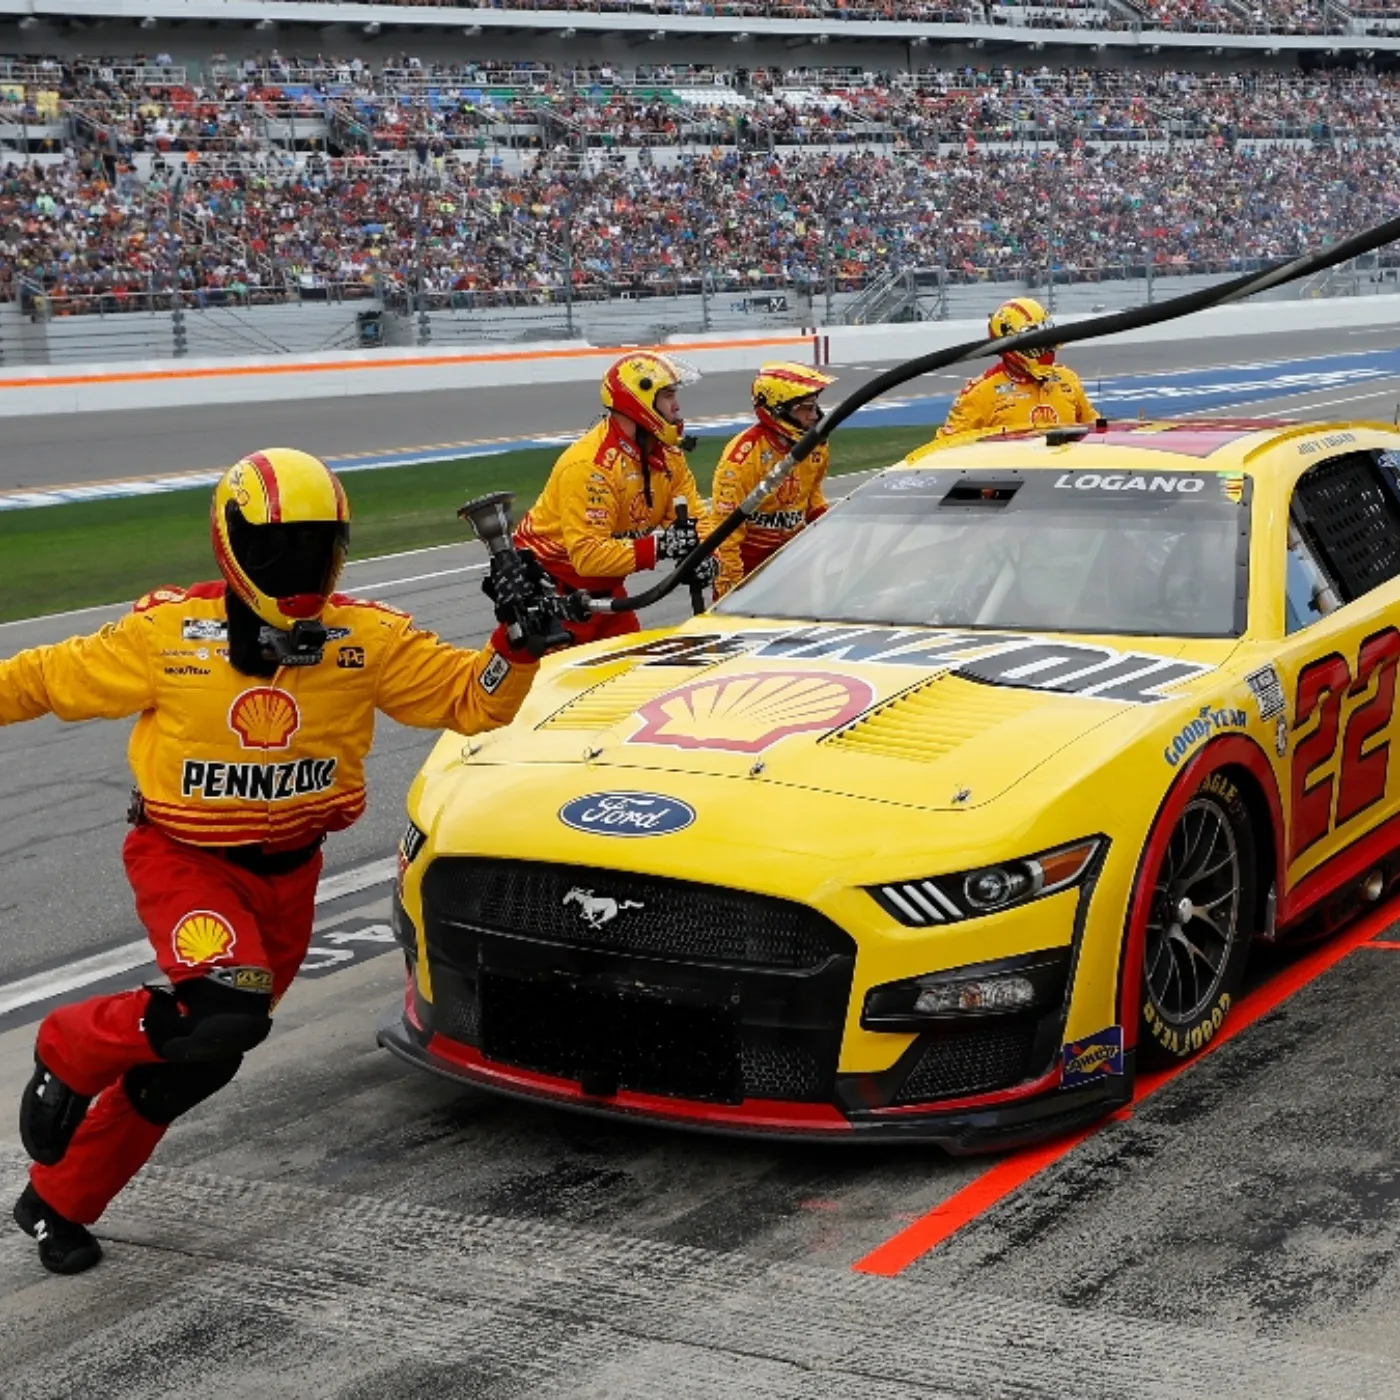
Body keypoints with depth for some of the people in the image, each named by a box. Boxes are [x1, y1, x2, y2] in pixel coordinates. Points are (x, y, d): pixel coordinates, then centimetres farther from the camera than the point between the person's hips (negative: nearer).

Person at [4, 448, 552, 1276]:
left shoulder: (370, 640, -7)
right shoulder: (169, 634, -13)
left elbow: (473, 702, -7)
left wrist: (518, 638, -25)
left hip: (289, 870, 4)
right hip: (184, 858, -4)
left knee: (200, 1057, 10)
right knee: (228, 1008, -29)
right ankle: (68, 1053, 0)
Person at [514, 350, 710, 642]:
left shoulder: (667, 454, 0)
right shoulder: (590, 465, -28)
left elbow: (692, 518, -1)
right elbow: (588, 555, -33)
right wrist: (657, 547, -39)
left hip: (603, 588, 8)